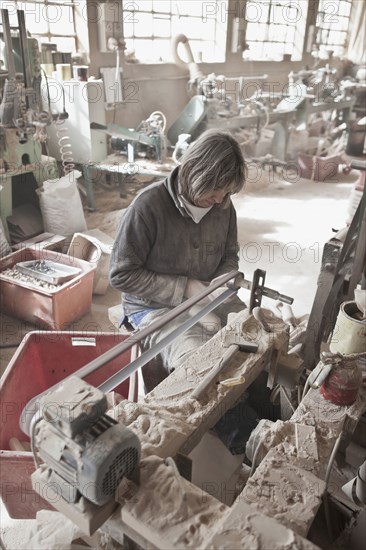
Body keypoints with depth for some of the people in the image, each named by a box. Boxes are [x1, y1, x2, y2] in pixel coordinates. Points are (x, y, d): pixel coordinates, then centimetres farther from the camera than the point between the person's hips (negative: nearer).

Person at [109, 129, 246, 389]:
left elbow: (229, 257, 13)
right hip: (155, 307, -5)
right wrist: (185, 288, -20)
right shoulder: (148, 205, -20)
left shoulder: (224, 206, -3)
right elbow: (121, 274, -16)